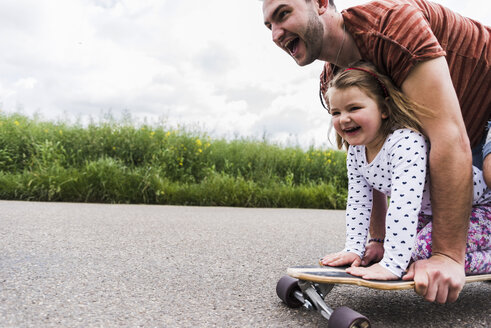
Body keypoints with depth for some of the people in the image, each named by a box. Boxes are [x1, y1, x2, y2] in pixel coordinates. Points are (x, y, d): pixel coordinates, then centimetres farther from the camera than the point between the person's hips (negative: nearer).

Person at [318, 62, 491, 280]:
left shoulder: (406, 142, -34)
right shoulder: (355, 153, -7)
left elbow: (405, 205, -42)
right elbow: (357, 203, -1)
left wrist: (392, 265, -44)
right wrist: (353, 249, -7)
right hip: (432, 212, 8)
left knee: (427, 248, -27)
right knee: (388, 244, -2)